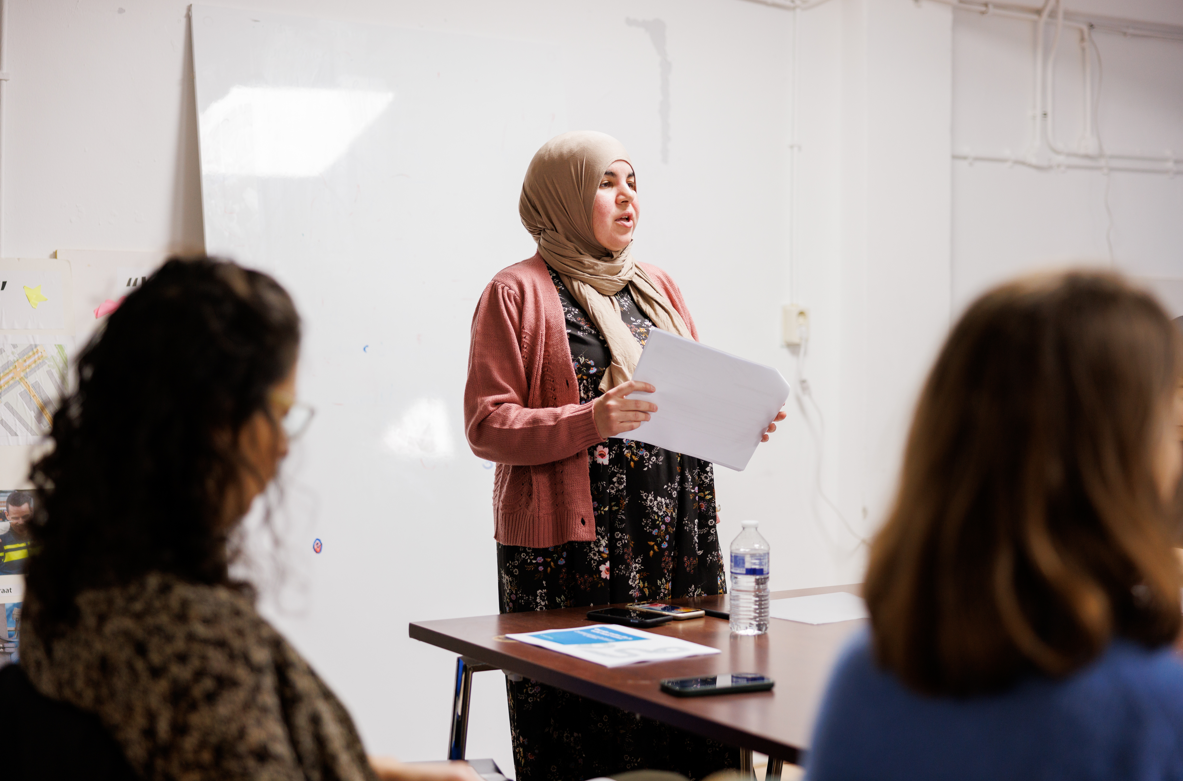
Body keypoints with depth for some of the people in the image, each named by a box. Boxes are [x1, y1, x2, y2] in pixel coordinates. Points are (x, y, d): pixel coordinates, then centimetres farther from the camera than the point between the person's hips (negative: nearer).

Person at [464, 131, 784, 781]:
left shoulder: (658, 288, 19)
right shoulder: (518, 293, 0)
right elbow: (486, 426, -7)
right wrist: (590, 422, -20)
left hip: (675, 543, 5)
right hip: (570, 547, -5)